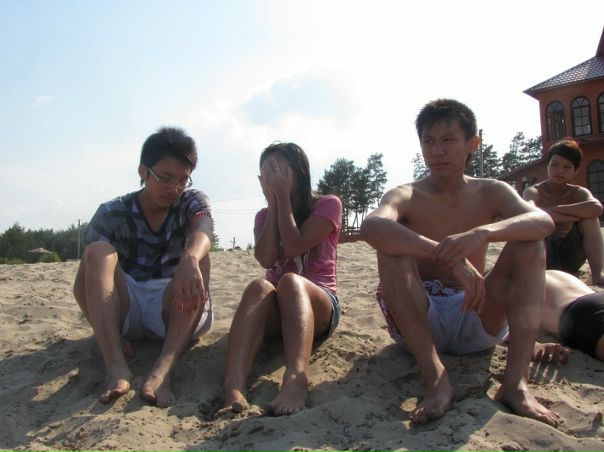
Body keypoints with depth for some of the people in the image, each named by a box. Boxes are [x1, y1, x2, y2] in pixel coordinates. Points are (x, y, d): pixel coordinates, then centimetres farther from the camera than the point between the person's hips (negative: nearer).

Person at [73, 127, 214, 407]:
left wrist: (189, 260, -49)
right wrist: (106, 330, -23)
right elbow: (86, 279, -6)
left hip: (177, 310, 0)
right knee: (98, 252, -23)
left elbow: (202, 231, -24)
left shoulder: (192, 202, 1)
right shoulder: (112, 214, 0)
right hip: (123, 310, 0)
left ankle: (163, 368, -45)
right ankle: (116, 367, -41)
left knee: (198, 258, -27)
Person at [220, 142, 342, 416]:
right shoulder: (264, 216, 15)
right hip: (275, 310, 3)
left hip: (319, 305, -3)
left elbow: (294, 247, -14)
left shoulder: (327, 205, 3)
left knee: (290, 281, -37)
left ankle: (296, 381, -61)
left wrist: (283, 197, -6)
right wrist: (273, 202, -3)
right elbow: (266, 259, -7)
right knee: (259, 287, -33)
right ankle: (234, 388, -56)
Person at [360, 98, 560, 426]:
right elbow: (371, 226, -32)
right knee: (392, 245, -25)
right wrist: (451, 258, -44)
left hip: (479, 322, 2)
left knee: (530, 242, -16)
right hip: (419, 324, -2)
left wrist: (484, 233, -40)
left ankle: (516, 381, -31)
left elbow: (544, 221, -20)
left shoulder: (491, 193, 3)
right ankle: (434, 376, -37)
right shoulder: (407, 196, -5)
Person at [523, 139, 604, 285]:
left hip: (570, 255, 2)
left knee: (590, 217, -18)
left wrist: (554, 209, -24)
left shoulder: (579, 193, 0)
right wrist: (577, 214, -23)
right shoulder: (532, 192, -5)